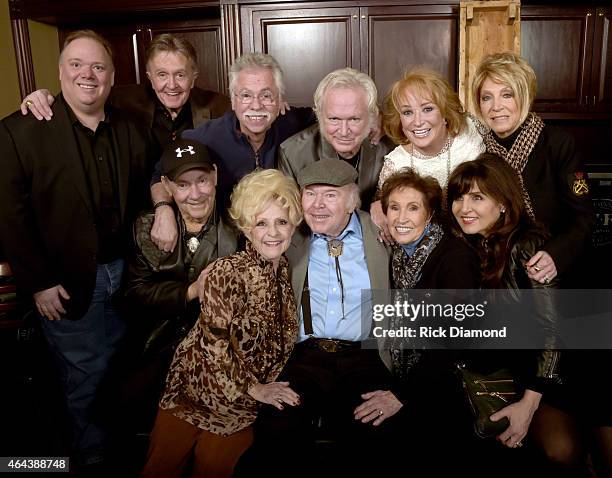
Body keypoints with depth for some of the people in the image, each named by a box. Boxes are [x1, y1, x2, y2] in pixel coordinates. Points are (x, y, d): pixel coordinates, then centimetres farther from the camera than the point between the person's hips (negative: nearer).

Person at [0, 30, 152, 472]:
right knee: (85, 374, 10)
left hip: (126, 271, 4)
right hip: (68, 283, -4)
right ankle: (92, 451, 36)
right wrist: (38, 282, -12)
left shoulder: (131, 132, 4)